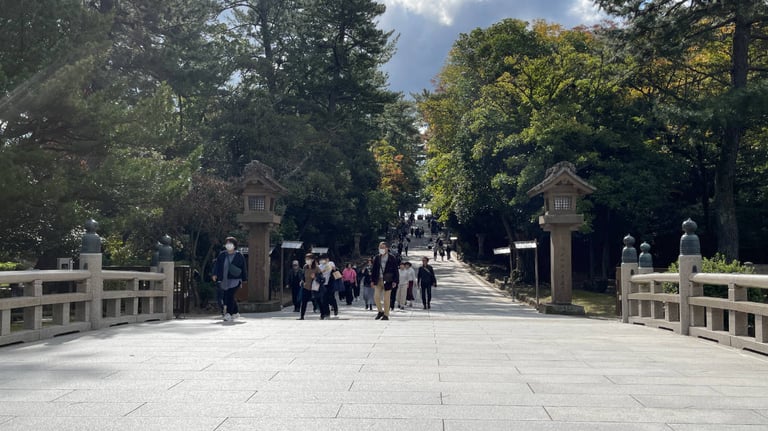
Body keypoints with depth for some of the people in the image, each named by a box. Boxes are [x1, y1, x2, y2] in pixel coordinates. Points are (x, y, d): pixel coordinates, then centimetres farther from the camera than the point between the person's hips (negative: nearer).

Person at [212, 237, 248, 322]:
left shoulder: (239, 256, 0)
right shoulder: (222, 255, 9)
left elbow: (244, 267, 4)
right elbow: (217, 265, 5)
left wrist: (244, 279, 4)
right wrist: (215, 274, -9)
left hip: (235, 280, -4)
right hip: (225, 280, 4)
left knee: (230, 295, -16)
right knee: (228, 296, 9)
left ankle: (228, 314, -16)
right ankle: (236, 312, 25)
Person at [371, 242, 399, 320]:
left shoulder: (392, 258, -3)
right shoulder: (376, 258, 8)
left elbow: (395, 270, -3)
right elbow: (374, 270, 12)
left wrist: (395, 281, -8)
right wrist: (372, 280, 7)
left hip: (387, 281, -3)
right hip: (378, 280, 3)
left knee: (386, 298, 2)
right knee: (376, 296, -5)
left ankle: (386, 315, 12)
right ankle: (380, 311, 16)